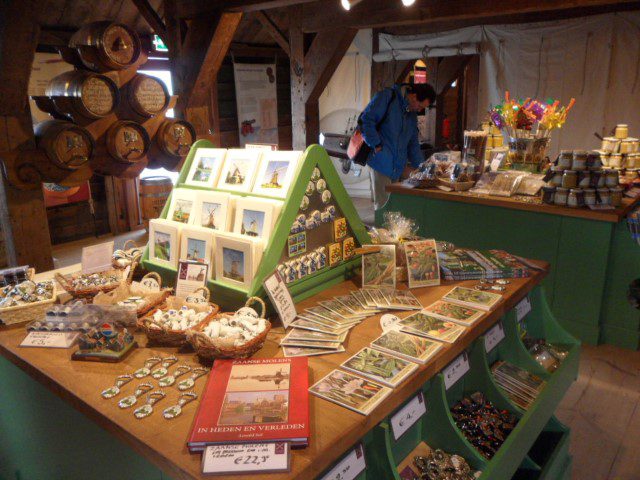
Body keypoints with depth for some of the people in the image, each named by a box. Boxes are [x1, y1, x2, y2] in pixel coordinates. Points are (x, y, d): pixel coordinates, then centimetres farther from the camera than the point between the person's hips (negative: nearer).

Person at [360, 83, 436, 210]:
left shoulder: (412, 114, 18)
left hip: (399, 166, 7)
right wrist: (377, 145, -16)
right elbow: (365, 120, -13)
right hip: (381, 162, -7)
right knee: (383, 205, -6)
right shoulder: (387, 97, -4)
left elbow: (413, 144, 23)